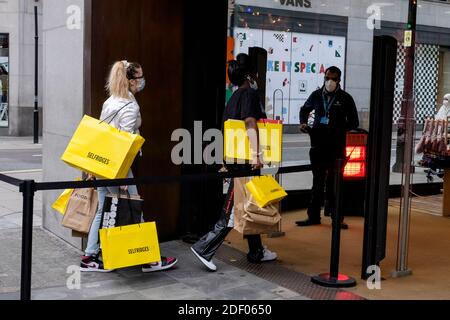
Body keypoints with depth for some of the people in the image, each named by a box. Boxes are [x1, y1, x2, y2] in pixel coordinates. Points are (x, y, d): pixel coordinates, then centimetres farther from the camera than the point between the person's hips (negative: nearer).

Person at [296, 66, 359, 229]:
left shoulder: (345, 98, 0)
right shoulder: (316, 95, 9)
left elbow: (354, 123, 2)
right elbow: (305, 109, 26)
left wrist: (338, 128, -11)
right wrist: (303, 123, 9)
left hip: (336, 147, -3)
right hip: (318, 145, 3)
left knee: (334, 182, 0)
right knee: (318, 181, 8)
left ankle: (337, 217, 8)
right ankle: (313, 216, 14)